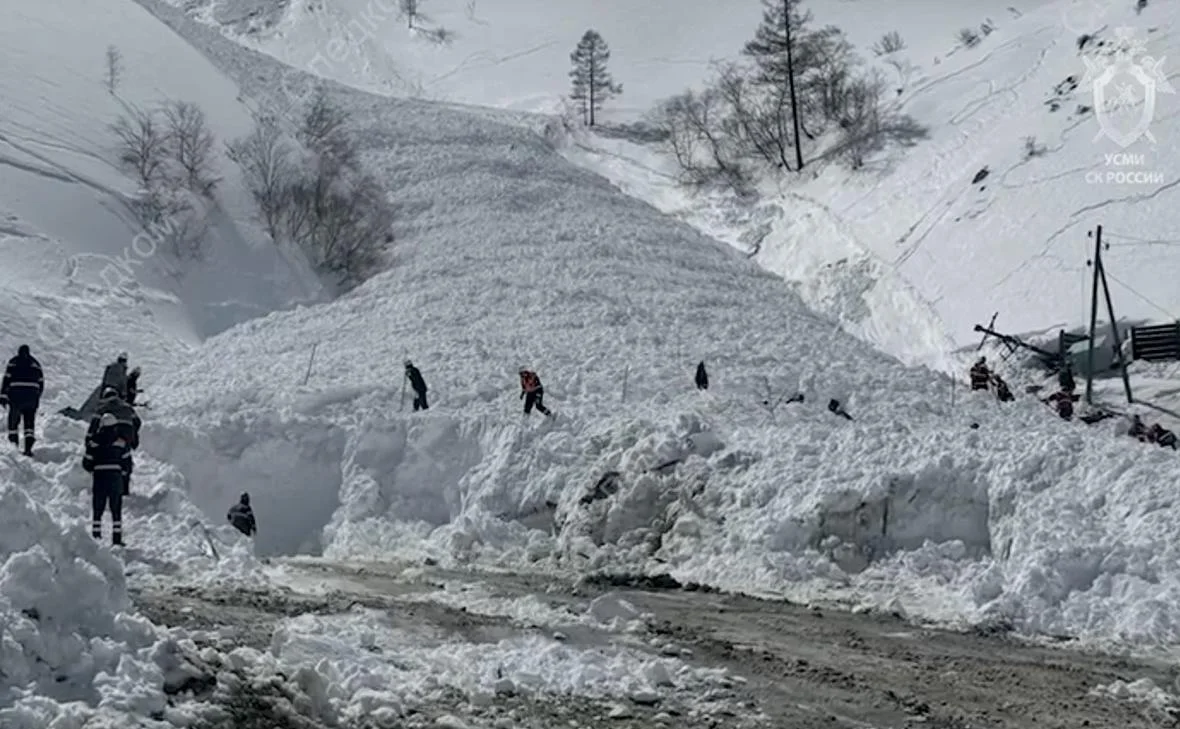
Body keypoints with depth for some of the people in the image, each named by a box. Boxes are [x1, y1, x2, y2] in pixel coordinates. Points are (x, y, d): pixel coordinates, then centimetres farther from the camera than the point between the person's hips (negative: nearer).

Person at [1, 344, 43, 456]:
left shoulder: (13, 362, 5)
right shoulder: (35, 363, 14)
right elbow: (41, 381, 14)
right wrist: (37, 397, 24)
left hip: (16, 394, -2)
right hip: (32, 395, 2)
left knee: (14, 418, 14)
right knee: (29, 421, 7)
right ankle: (28, 447, -6)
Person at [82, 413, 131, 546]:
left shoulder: (94, 441, -2)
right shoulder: (121, 441, -2)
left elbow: (87, 462, 2)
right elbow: (127, 461, 0)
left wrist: (92, 469, 23)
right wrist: (125, 475, 16)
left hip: (99, 477, 0)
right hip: (116, 477, 0)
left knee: (97, 509, 10)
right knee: (116, 510, 6)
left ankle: (96, 536, 7)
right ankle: (117, 538, 3)